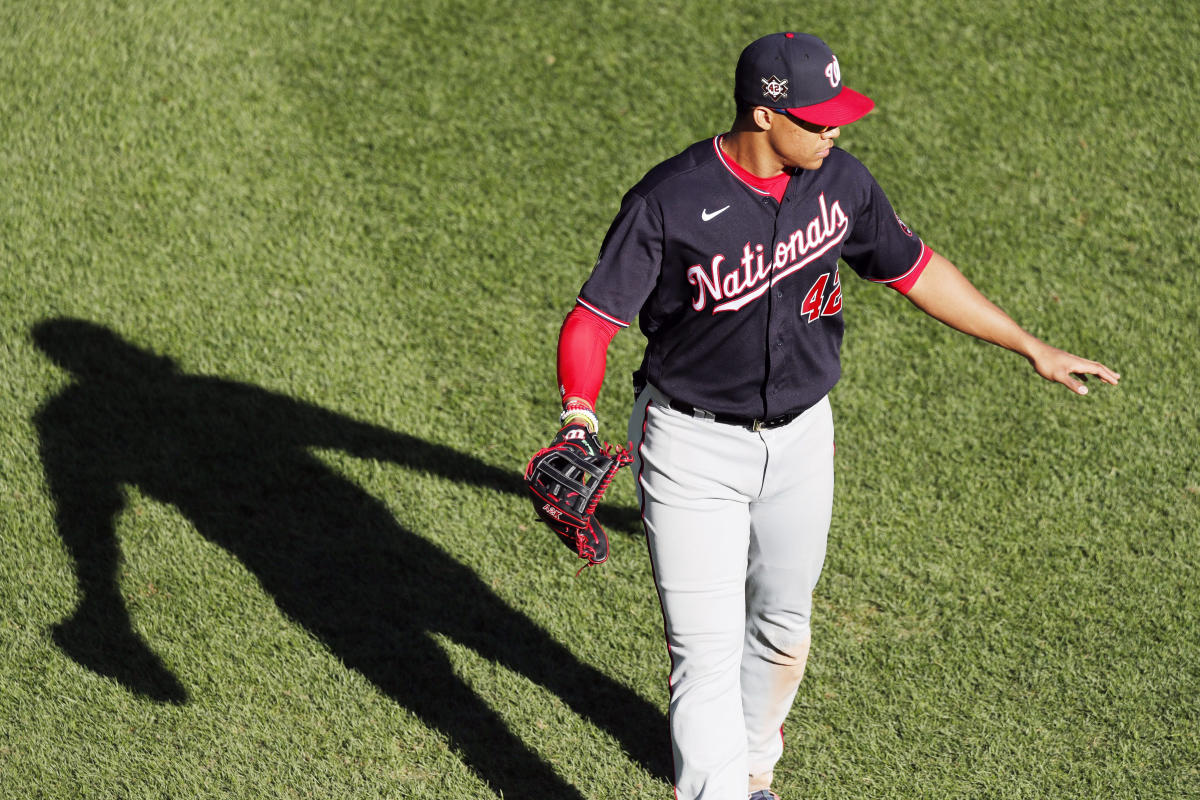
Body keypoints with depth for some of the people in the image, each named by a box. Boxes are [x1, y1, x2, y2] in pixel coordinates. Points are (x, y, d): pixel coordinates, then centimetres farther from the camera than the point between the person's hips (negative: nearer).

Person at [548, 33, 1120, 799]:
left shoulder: (840, 182, -6)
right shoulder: (670, 201, -21)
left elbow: (916, 270, 8)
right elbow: (594, 317, -18)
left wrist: (1031, 346, 13)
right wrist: (579, 416, -36)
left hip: (800, 443, 5)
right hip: (693, 449, -5)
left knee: (783, 633, 20)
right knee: (708, 655, -8)